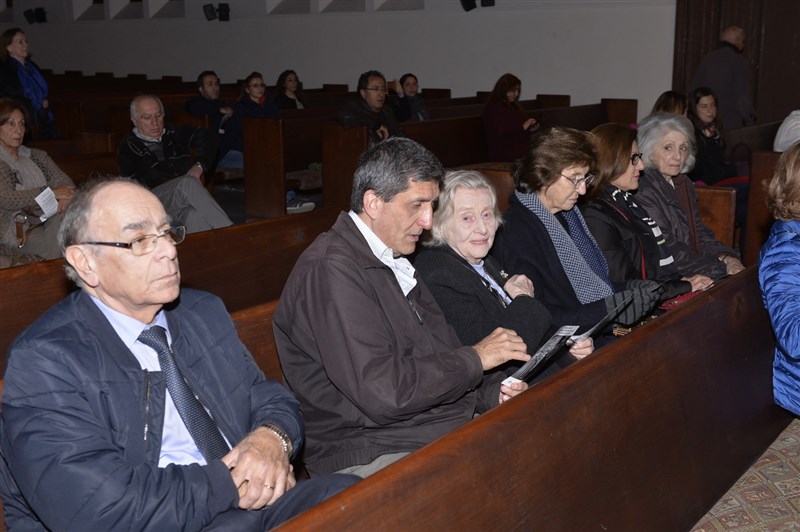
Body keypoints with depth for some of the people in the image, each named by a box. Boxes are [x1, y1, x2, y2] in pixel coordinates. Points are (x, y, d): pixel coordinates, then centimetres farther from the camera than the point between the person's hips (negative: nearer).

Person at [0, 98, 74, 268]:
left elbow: (63, 180, 6)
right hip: (14, 229, -5)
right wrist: (51, 193, -19)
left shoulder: (37, 156, 19)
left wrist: (64, 197, -19)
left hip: (48, 222, 5)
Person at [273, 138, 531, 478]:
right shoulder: (330, 270, -15)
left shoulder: (394, 263, 17)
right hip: (372, 458, -9)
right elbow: (383, 392, -22)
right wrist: (475, 358, -11)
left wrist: (490, 392, 2)